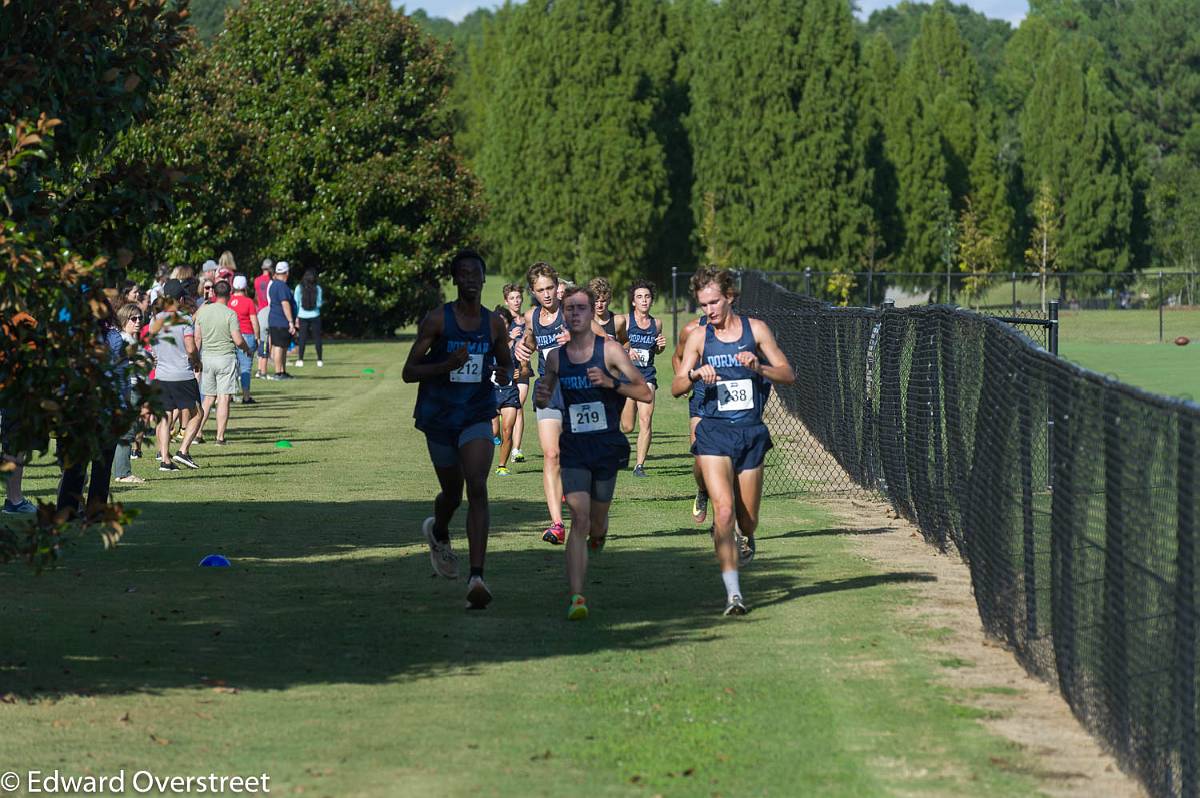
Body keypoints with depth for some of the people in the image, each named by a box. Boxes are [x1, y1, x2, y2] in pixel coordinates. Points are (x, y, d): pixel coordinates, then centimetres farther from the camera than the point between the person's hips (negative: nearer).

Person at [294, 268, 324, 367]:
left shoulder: (299, 288, -5)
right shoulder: (318, 288, -6)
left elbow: (296, 303, -2)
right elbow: (319, 303, -3)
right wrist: (323, 302, 20)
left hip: (303, 316, 0)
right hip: (315, 316, 0)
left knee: (302, 338, 4)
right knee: (317, 338, 7)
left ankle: (300, 360, -2)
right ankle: (319, 360, 7)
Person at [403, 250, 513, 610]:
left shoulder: (494, 324, 3)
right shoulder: (436, 320, -7)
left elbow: (506, 363, 20)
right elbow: (409, 371, -8)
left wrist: (505, 374, -5)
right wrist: (446, 365, -25)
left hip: (477, 417, 1)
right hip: (439, 417, -1)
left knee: (477, 488, -18)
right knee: (452, 492, 14)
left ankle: (476, 578, -24)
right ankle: (438, 533, 53)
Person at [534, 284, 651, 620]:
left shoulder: (610, 350, -6)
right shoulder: (556, 358, 5)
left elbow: (645, 393, -7)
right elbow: (543, 401, 19)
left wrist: (611, 382, -22)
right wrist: (540, 398, -5)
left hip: (608, 445, -1)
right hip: (574, 448, 1)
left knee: (596, 520, 13)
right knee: (579, 517, -15)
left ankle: (597, 534, 53)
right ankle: (576, 597, -22)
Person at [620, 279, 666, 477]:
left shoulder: (657, 323, 8)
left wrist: (661, 346, 1)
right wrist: (626, 350, -20)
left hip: (647, 375, 2)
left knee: (646, 421, -12)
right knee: (627, 427, 2)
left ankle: (640, 465, -3)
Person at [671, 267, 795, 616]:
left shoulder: (755, 329, 2)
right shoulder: (699, 337, 4)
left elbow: (788, 375, 1)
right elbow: (676, 388, 2)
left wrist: (758, 367, -18)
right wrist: (695, 374, -19)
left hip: (751, 432, 1)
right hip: (714, 432, -1)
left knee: (747, 518, 8)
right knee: (724, 511, -17)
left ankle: (746, 540, 47)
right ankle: (733, 593, -15)